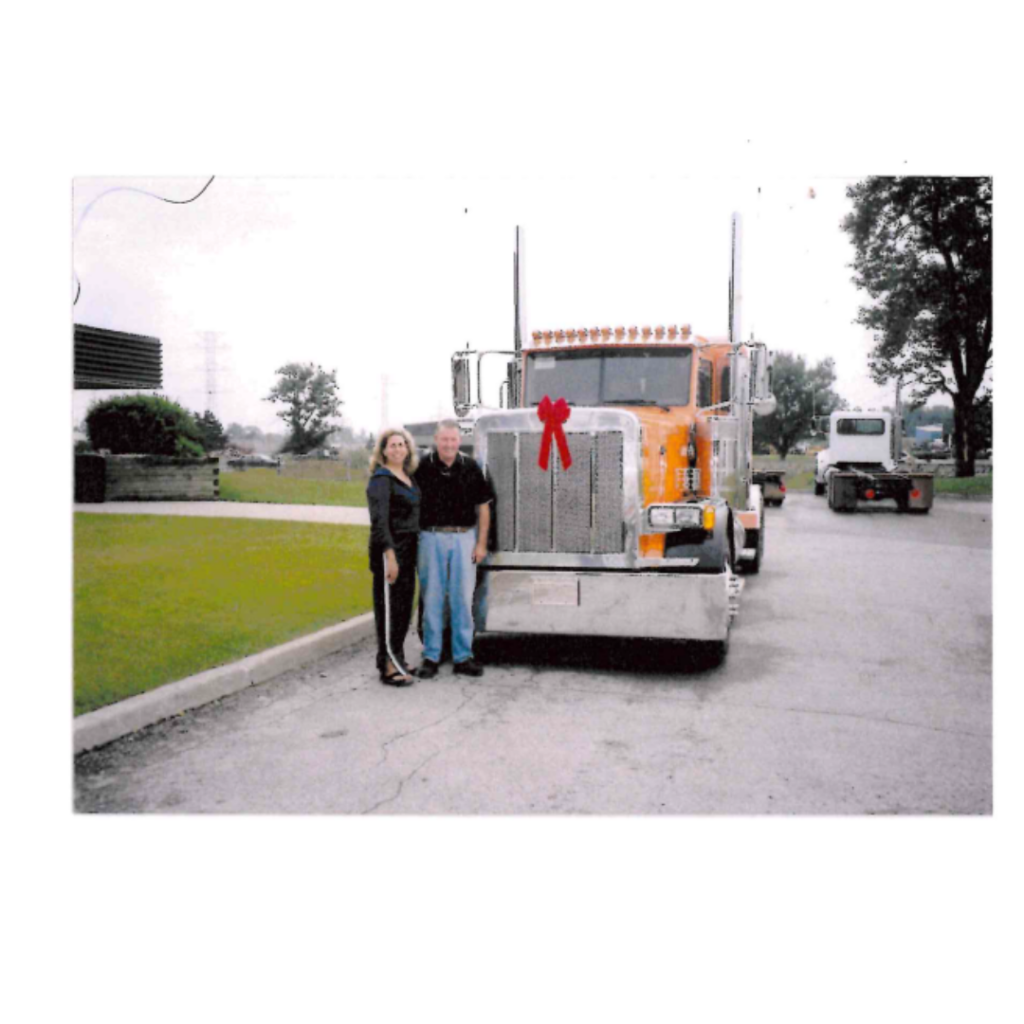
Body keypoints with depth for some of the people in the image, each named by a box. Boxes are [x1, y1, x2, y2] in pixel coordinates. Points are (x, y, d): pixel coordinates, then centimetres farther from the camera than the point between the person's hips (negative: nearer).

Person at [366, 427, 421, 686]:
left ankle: (397, 660, 25)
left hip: (408, 548, 8)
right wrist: (390, 555, -24)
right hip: (389, 549, -8)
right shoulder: (381, 480, -11)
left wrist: (414, 552, 15)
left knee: (404, 606, 14)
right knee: (389, 607, -5)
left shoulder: (409, 477, 15)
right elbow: (379, 521, -18)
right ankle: (388, 667, 1)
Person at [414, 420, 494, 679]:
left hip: (463, 538, 1)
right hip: (431, 538, -1)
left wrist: (481, 544, 2)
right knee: (432, 598, 5)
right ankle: (431, 657, 15)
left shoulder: (471, 468, 2)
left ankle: (463, 657, 15)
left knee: (463, 599, 5)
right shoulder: (423, 468, -1)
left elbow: (483, 507, 7)